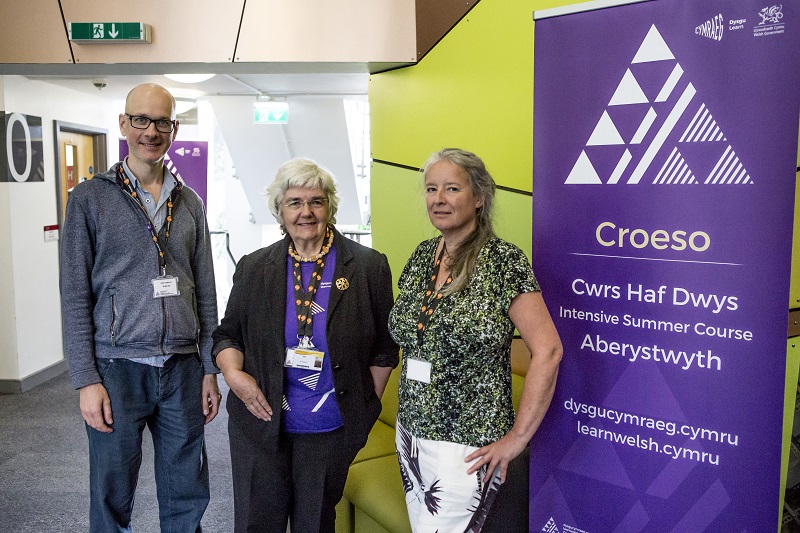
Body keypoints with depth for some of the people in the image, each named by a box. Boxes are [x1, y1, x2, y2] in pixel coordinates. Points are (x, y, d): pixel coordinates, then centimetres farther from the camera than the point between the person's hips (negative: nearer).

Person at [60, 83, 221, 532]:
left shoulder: (191, 203, 10)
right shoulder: (90, 198, 1)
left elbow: (206, 294, 11)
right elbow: (75, 296, -2)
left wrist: (210, 370, 7)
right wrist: (86, 380, -8)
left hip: (184, 368, 3)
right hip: (117, 368, -3)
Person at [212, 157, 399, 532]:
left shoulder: (369, 267, -4)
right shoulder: (254, 268, 3)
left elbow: (383, 349, 1)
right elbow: (227, 333, 10)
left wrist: (365, 410, 1)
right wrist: (233, 373, -8)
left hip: (330, 430, -1)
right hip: (260, 424, 2)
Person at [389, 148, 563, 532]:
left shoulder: (502, 261, -14)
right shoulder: (421, 256, 4)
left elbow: (547, 350, -16)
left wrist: (518, 436, -14)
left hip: (465, 446, -6)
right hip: (410, 432, 6)